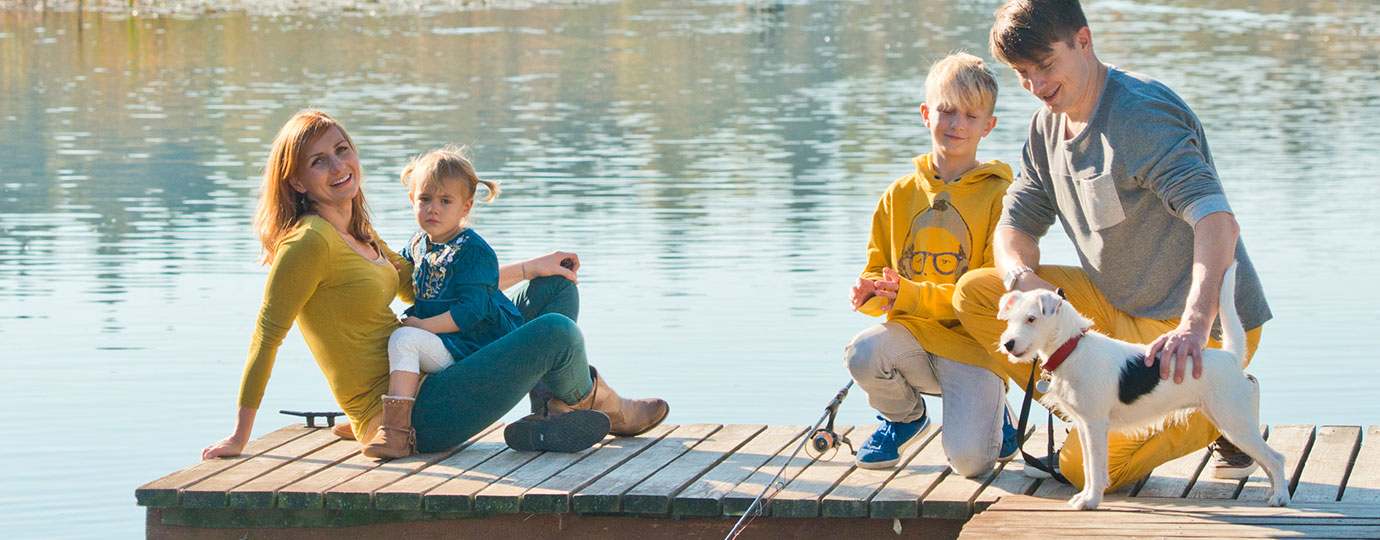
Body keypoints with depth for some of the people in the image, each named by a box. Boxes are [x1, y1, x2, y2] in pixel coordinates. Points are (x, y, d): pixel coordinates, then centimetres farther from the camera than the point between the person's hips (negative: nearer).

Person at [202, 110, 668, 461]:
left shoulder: (359, 237, 14)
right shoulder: (310, 241, -15)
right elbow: (267, 333, -16)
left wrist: (530, 268, 25)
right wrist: (239, 437, -17)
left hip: (422, 385, 11)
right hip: (410, 419, -11)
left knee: (555, 287, 16)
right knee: (556, 332, -15)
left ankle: (554, 413, 6)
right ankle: (597, 402, 17)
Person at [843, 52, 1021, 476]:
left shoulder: (998, 196, -4)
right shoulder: (901, 195, 10)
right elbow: (878, 269, 15)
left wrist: (911, 296, -20)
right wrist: (871, 293, -12)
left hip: (974, 341, -4)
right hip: (913, 333, 4)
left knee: (969, 460, -23)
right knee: (863, 353, -30)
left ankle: (992, 413, 17)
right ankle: (905, 417, 5)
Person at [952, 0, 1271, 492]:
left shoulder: (1141, 113, -23)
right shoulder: (1048, 126, 5)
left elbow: (1216, 220, -36)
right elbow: (1016, 224, 8)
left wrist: (1194, 327, -52)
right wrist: (1022, 278, -19)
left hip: (1204, 323, -8)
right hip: (1118, 305, 8)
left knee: (1088, 469, -15)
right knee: (975, 293, -3)